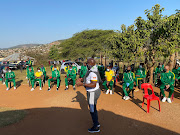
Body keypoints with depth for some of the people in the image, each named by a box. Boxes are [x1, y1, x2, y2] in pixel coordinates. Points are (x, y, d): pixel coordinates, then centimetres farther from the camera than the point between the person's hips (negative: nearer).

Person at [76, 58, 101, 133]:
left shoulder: (93, 72, -27)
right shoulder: (92, 70, 5)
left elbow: (94, 85, -32)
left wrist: (82, 84, -32)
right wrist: (82, 79, 9)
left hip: (92, 93, -10)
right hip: (94, 91, 10)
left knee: (92, 110, 6)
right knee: (93, 108, 24)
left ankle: (96, 127, 23)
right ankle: (96, 123, 42)